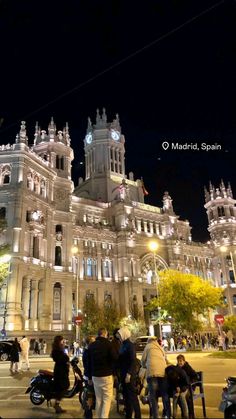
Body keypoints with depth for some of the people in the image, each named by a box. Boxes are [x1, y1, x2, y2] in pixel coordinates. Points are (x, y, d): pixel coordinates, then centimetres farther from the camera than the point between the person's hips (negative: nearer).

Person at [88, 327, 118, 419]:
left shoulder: (91, 345, 7)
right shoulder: (107, 343, -11)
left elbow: (89, 363, 12)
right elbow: (114, 358, -15)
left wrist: (89, 377, 19)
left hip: (95, 376, 5)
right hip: (106, 375, -5)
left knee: (98, 399, 15)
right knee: (107, 398, 1)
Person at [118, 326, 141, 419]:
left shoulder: (130, 345, -14)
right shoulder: (123, 345, 11)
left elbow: (133, 361, -19)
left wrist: (129, 374, -22)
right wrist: (119, 373, 15)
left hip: (129, 374, -8)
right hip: (123, 374, 8)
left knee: (132, 395, -2)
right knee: (126, 395, 13)